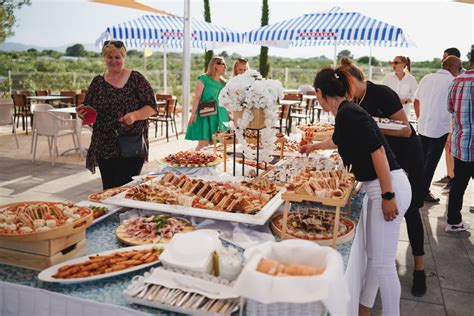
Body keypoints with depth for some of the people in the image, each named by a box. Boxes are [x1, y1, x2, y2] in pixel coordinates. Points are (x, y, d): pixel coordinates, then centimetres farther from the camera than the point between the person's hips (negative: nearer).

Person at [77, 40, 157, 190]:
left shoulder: (136, 78, -1)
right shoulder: (97, 82, 9)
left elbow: (151, 107, -4)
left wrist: (134, 115, -21)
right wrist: (83, 111, -8)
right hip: (104, 148, 3)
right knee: (108, 189, 8)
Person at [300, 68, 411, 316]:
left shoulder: (348, 113, -15)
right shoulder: (346, 112, 14)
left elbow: (377, 150, -23)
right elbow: (338, 140, 37)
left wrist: (388, 196, -22)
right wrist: (313, 147, 55)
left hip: (389, 187, -10)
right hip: (377, 188, 10)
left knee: (383, 262, -1)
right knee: (373, 254, 18)